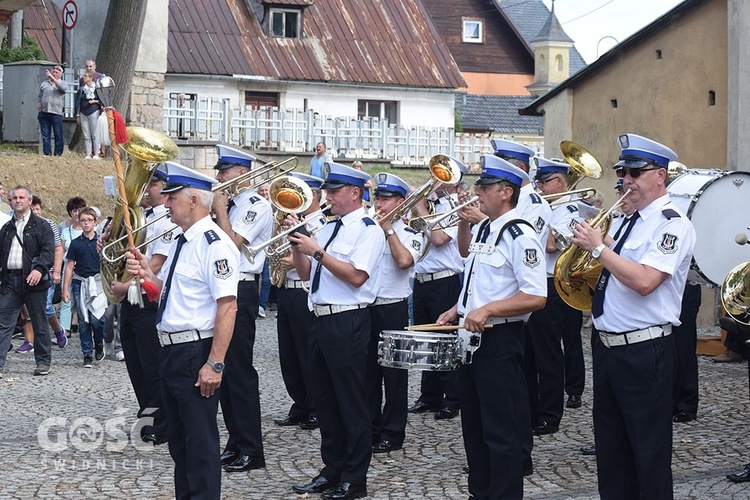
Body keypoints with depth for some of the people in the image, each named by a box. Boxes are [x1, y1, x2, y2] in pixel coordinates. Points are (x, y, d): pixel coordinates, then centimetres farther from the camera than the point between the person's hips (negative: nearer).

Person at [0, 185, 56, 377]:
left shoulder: (41, 225, 3)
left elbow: (49, 251, -8)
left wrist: (39, 268, -25)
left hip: (33, 280, -4)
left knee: (39, 323, 4)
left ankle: (43, 362, 15)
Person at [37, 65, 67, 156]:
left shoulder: (63, 83, 6)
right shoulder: (44, 83, 16)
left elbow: (62, 87, -19)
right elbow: (40, 97, 21)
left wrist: (52, 77, -24)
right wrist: (40, 109, 11)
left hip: (56, 113, -3)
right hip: (44, 113, 3)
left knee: (58, 135, -2)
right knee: (45, 135, 3)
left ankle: (58, 154, 3)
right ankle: (47, 153, 6)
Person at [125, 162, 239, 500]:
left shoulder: (215, 244, -17)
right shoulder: (181, 243, 13)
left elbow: (228, 307, -23)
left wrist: (214, 364, -26)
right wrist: (146, 273, 3)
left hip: (196, 355, -10)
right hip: (171, 351, 10)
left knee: (201, 440, -2)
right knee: (178, 437, 18)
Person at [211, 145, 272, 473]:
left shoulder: (257, 205, -11)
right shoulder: (229, 203, 16)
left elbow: (231, 243, -21)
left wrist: (219, 210, -12)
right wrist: (216, 209, 2)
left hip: (240, 293, -9)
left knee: (240, 371, -7)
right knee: (223, 369, 12)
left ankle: (252, 451, -2)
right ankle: (235, 442, 21)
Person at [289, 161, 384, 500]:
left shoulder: (368, 230, -8)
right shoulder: (328, 228, 16)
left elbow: (356, 276, -20)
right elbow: (305, 273, 17)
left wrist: (317, 251, -20)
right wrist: (297, 244, 1)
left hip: (347, 323, -8)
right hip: (321, 319, 9)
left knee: (351, 401, -2)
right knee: (324, 399, 14)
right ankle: (332, 470, 24)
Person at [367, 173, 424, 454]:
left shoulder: (410, 234, -1)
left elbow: (404, 261, -21)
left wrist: (388, 229, -11)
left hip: (393, 309, -5)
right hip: (365, 308, 5)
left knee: (394, 373, 2)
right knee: (368, 372, 9)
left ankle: (392, 433, 8)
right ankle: (370, 428, 19)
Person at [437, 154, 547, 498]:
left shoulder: (519, 236, -16)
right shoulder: (483, 230, 11)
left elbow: (536, 297, -22)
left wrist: (487, 310, -28)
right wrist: (457, 310, 16)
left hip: (499, 341, -9)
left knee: (502, 432, -3)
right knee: (473, 427, 16)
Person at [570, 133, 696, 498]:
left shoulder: (672, 225, -13)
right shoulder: (628, 222, 15)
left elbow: (644, 281, -26)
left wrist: (598, 248, -18)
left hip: (644, 351, -9)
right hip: (608, 345, 9)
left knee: (648, 447, -1)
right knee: (610, 441, 17)